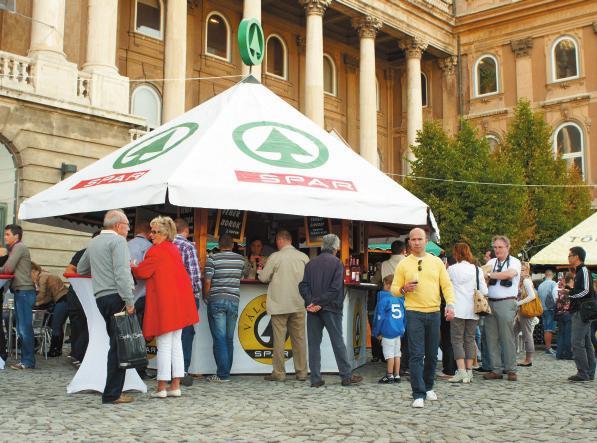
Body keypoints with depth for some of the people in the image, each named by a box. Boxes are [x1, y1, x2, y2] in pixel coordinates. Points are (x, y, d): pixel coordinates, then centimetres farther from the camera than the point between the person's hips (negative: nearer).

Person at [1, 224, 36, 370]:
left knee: (25, 328, -9)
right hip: (20, 292, 10)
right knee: (21, 329, 9)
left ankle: (28, 362, -8)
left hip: (24, 291, -10)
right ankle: (25, 360, 12)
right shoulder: (12, 249, 23)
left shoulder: (19, 247, -7)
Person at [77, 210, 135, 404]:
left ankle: (114, 389, 17)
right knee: (119, 346, -6)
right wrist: (129, 301, -18)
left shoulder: (93, 243, 19)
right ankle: (112, 394, -5)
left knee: (116, 343, 14)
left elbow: (80, 269, 31)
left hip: (101, 298, 8)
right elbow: (122, 273, -17)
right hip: (116, 296, -8)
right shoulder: (118, 241, -6)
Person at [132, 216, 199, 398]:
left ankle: (162, 387, 1)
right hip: (179, 302, 8)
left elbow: (141, 272, -10)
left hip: (164, 303, -8)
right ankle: (175, 386, 14)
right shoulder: (174, 249, 14)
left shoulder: (156, 251, -13)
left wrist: (131, 267, 11)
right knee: (176, 343, 11)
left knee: (164, 345, -4)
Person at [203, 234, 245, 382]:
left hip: (216, 300, -3)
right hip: (234, 300, 3)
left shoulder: (213, 258, -4)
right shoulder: (240, 259, 7)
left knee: (219, 339, -3)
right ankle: (226, 372, 13)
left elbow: (207, 282, -8)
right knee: (229, 339, 10)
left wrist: (205, 297, 6)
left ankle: (222, 374, -6)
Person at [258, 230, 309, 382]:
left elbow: (263, 277, -1)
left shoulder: (275, 257, -7)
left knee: (279, 338, 2)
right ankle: (301, 372, 12)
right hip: (299, 303, 3)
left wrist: (260, 271, 20)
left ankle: (278, 373, 5)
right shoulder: (304, 257, 3)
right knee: (299, 338, 9)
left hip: (280, 304, -3)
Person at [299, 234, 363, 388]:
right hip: (331, 308, -3)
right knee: (338, 342, 5)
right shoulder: (336, 262, -3)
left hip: (313, 308, 3)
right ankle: (346, 376, 11)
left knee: (314, 343, 6)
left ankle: (315, 379, 5)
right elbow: (335, 288, -14)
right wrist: (320, 303, -13)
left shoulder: (311, 263, 8)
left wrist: (311, 302, -12)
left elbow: (303, 285, -2)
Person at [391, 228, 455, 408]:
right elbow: (394, 289, 5)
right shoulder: (403, 264, 4)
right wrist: (404, 289, -16)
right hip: (414, 313, -2)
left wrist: (450, 304, -8)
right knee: (416, 355, -7)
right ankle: (418, 395, -5)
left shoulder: (437, 262, 9)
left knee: (432, 354, 10)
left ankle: (428, 387, 28)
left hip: (434, 312, 3)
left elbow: (447, 285, 6)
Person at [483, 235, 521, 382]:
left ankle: (511, 370, 3)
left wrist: (490, 275, -10)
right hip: (490, 303, 5)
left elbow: (509, 274, -17)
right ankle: (496, 370, 9)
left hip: (506, 303, -5)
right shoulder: (491, 262, 18)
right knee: (492, 338, 3)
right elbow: (482, 272, 7)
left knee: (507, 337, -4)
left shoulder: (514, 262, 3)